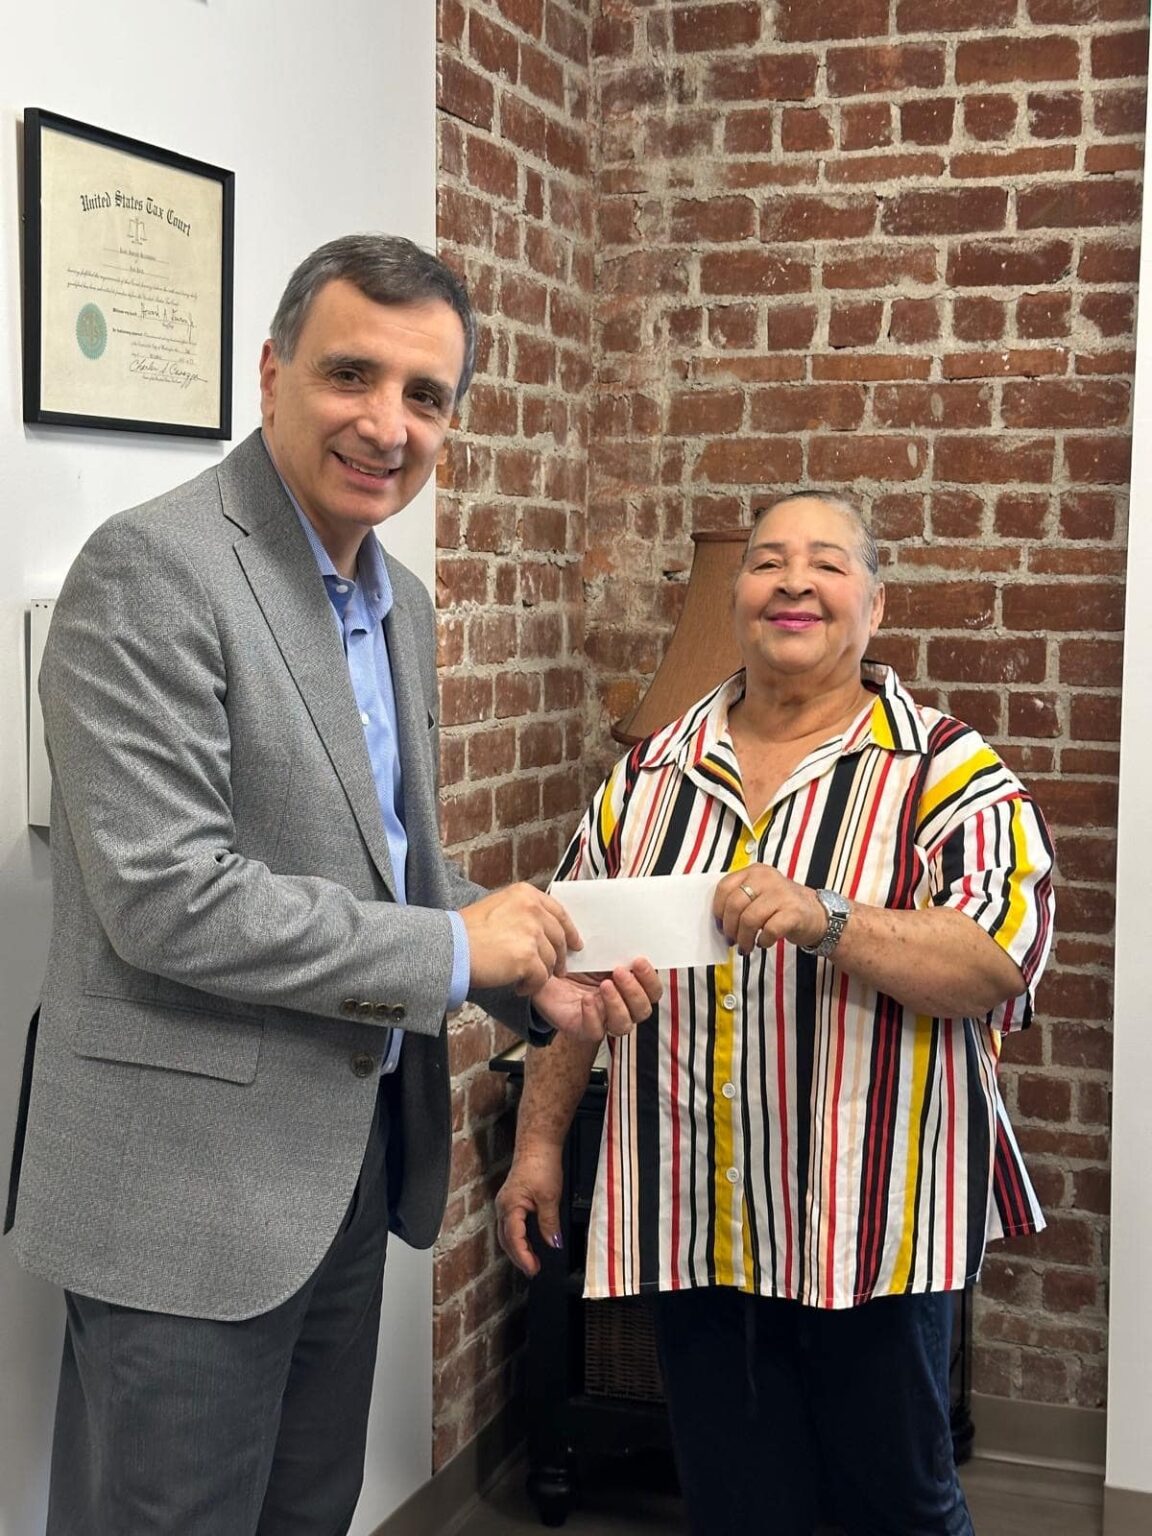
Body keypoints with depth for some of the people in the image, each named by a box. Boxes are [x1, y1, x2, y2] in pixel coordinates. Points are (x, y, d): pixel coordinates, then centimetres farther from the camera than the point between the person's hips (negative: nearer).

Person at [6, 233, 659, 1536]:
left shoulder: (398, 601, 10)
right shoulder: (154, 569, -17)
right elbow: (165, 895, -24)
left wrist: (532, 975, 2)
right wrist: (452, 948, -17)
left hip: (355, 1161, 8)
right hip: (192, 1185, -8)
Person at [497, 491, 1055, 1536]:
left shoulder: (946, 771, -4)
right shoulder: (652, 777, 8)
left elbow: (1002, 960, -15)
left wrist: (823, 920, -28)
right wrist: (539, 1142, 11)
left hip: (873, 1224, -3)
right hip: (691, 1223, 3)